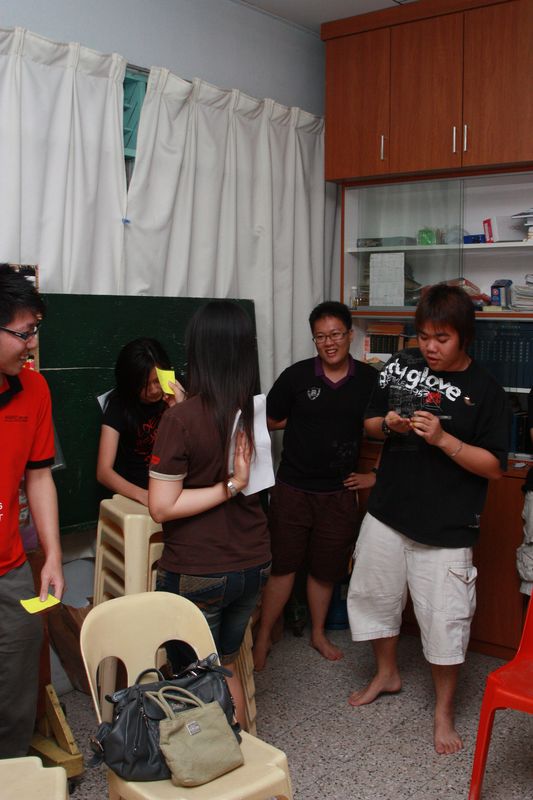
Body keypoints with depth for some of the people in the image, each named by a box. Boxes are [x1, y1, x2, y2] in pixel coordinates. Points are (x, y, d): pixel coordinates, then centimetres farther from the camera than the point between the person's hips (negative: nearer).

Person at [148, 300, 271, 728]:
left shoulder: (182, 419, -20)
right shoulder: (256, 412, -5)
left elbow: (161, 507, -20)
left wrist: (229, 487, -16)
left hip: (196, 575, -5)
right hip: (253, 564, 6)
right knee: (227, 669, 25)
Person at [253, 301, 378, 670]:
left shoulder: (370, 380, -4)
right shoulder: (297, 375, -6)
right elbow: (271, 420, 4)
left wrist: (377, 475, 0)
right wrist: (307, 417, -3)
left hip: (339, 492, 1)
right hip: (293, 488, -1)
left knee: (326, 569, 15)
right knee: (284, 565, 6)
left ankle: (319, 634, 36)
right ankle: (263, 637, 22)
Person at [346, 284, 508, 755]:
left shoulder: (485, 391, -9)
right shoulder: (401, 366, 2)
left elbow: (495, 466, -10)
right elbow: (369, 423, 13)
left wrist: (443, 438, -22)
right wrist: (388, 424, -9)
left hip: (445, 527, -4)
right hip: (388, 513, 5)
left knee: (445, 619, 3)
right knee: (372, 595, 18)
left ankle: (444, 711, 27)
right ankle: (387, 674, 44)